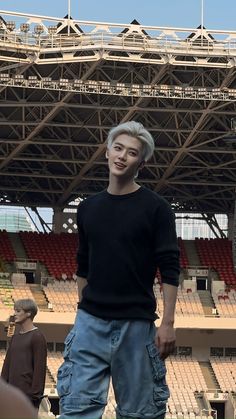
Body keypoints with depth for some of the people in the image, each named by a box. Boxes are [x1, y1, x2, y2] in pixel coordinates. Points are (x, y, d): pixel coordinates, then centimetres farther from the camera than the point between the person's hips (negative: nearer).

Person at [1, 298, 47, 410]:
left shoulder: (37, 337, -6)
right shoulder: (15, 337, 17)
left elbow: (39, 368, -11)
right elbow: (7, 363, 18)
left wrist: (35, 395, -15)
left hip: (28, 395, -7)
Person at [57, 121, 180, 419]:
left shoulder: (155, 207, -2)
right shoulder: (88, 208, 11)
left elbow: (170, 269, -6)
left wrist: (168, 323, -12)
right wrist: (84, 308, 15)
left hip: (136, 323, -3)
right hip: (90, 320, 4)